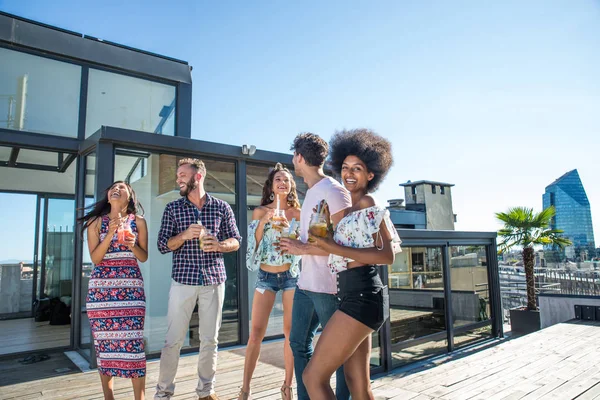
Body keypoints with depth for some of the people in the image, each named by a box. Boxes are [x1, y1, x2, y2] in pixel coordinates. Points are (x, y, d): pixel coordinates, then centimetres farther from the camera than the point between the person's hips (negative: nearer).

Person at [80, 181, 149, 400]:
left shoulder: (138, 221, 7)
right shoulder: (96, 222, 6)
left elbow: (143, 257, 8)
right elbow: (95, 258, -1)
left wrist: (133, 245, -12)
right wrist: (111, 233, -14)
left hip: (131, 287, -1)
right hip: (102, 287, 1)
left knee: (133, 341, -5)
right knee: (104, 342, 4)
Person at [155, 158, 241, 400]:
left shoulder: (222, 207, 5)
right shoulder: (173, 208, 5)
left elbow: (235, 241, 7)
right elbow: (163, 245, 1)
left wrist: (219, 245, -14)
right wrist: (184, 236, -17)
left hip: (214, 280, 1)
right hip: (183, 280, 0)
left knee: (210, 339, 9)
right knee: (173, 339, 4)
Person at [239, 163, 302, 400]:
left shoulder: (298, 213, 4)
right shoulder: (260, 211, 3)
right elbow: (253, 244, -3)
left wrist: (287, 228, -13)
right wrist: (265, 220, -16)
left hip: (292, 275, 1)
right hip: (266, 276, 0)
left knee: (290, 331, 4)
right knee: (256, 332, -2)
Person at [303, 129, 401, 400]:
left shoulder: (368, 204, -9)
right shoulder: (352, 207, 17)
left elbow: (386, 256, -17)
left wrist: (333, 247, -20)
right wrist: (304, 246, 20)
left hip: (362, 295, -9)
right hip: (355, 295, 9)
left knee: (313, 377, -6)